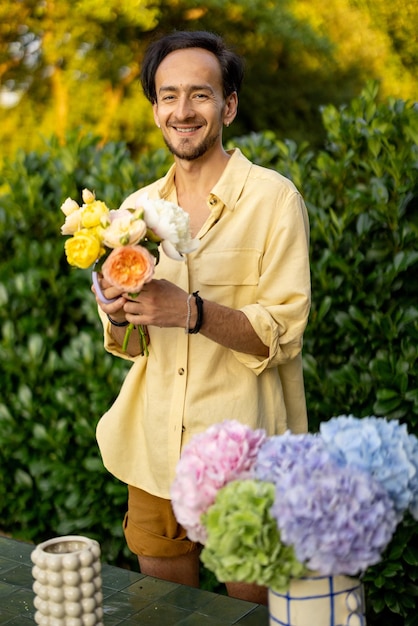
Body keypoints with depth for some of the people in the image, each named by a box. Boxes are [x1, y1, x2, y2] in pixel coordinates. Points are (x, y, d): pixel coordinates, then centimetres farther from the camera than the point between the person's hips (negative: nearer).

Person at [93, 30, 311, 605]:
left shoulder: (273, 198, -7)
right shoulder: (136, 207, 8)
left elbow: (285, 333, -12)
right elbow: (130, 347, 13)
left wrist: (192, 311, -26)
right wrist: (117, 316, -10)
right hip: (154, 450, 5)